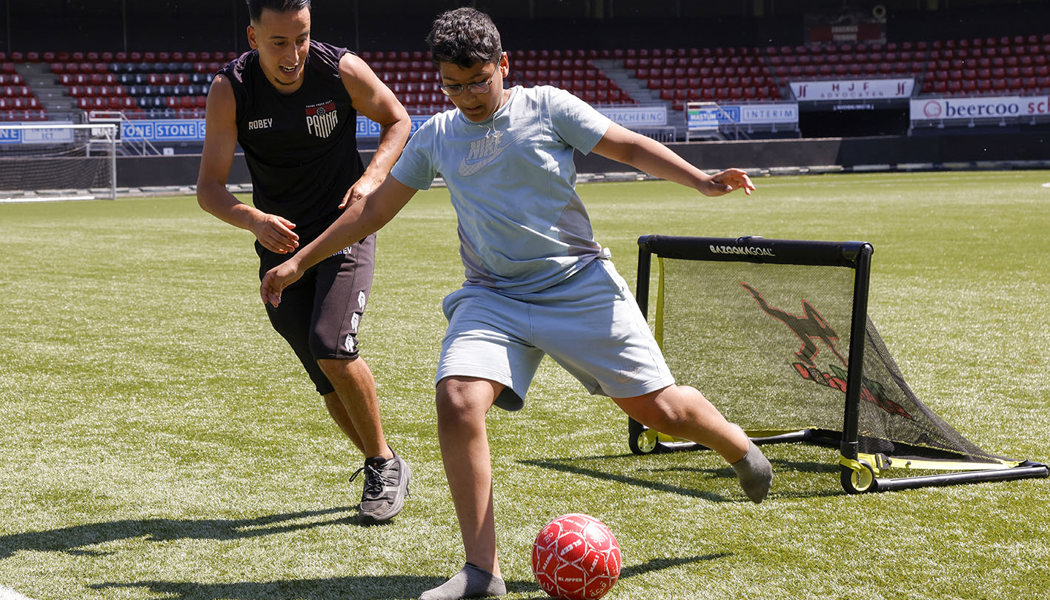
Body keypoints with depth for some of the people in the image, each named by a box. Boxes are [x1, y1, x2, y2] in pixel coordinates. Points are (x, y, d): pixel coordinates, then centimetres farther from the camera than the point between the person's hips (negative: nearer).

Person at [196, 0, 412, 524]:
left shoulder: (342, 70, -14)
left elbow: (397, 121, 4)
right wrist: (254, 220, -35)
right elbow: (208, 187, -14)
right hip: (281, 241, 2)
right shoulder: (229, 90, -13)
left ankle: (384, 464, -2)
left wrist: (372, 177, -15)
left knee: (330, 344, -22)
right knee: (330, 381, 2)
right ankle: (385, 468, 24)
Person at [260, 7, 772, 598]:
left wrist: (702, 180, -12)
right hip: (493, 298, 2)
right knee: (458, 401, -23)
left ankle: (738, 445, 34)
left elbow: (631, 147, 2)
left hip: (580, 284, -2)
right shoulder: (436, 136, 9)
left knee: (658, 407, -2)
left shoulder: (546, 106, 0)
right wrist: (299, 261, 16)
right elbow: (374, 208, 17)